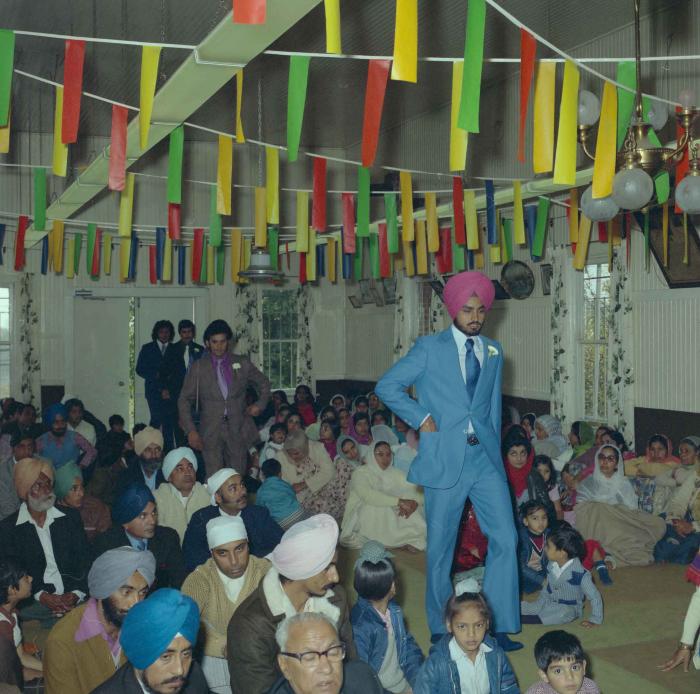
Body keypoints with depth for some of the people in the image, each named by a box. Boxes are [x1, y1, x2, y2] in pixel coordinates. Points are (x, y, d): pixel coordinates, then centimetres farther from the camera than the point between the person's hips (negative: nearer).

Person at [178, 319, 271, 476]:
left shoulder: (242, 363, 7)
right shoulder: (198, 367, 4)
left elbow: (263, 384, 21)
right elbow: (184, 400, 5)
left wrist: (260, 404, 4)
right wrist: (191, 430, -5)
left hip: (237, 429, 1)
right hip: (211, 432, -1)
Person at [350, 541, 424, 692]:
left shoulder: (393, 610, 1)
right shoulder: (361, 627, -23)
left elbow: (409, 644, 9)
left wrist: (419, 680, -3)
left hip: (406, 684, 7)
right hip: (381, 690, -7)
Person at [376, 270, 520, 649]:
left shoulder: (493, 351, 13)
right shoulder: (430, 348, -2)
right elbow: (386, 386, -3)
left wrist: (494, 449, 13)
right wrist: (421, 418, -9)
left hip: (485, 458, 4)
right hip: (445, 460, -4)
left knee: (505, 539, -3)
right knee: (440, 547, 5)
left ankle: (499, 626, 10)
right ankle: (440, 630, 21)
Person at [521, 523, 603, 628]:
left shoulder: (580, 574, -26)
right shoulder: (551, 565, -6)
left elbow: (595, 597, -18)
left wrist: (595, 620, -14)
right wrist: (542, 599, 8)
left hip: (569, 608, -7)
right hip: (550, 603, 7)